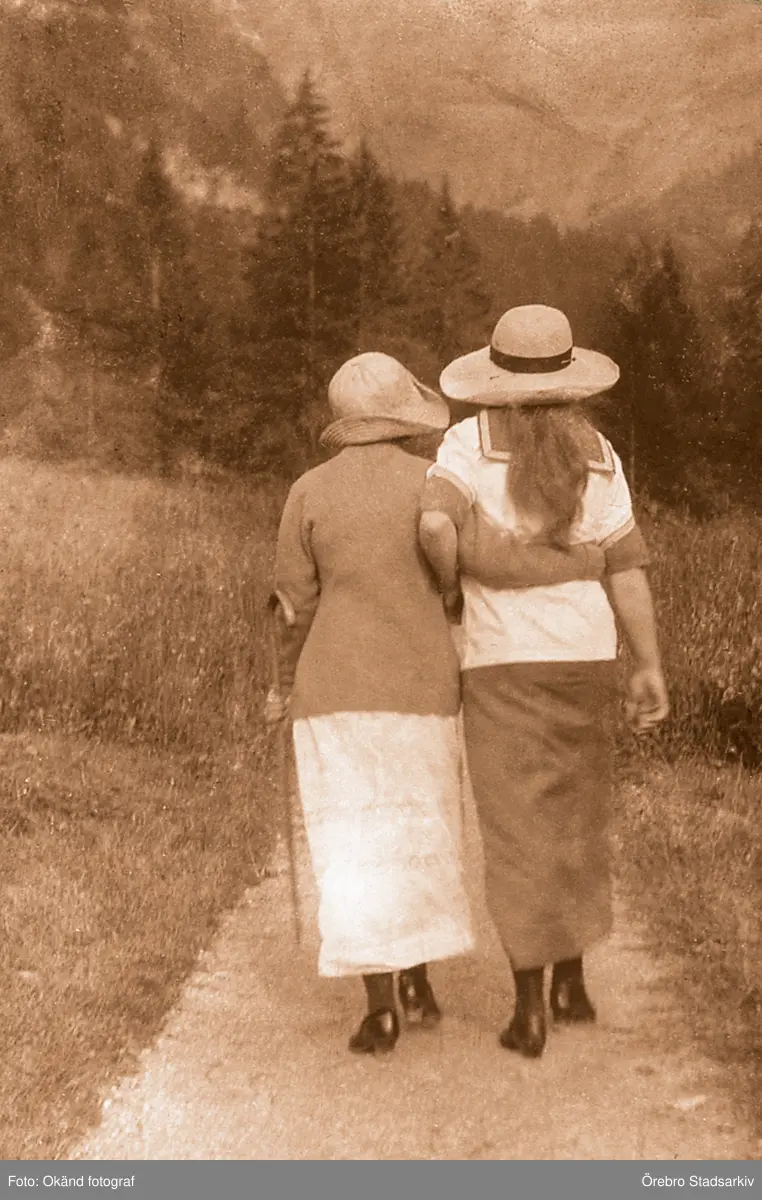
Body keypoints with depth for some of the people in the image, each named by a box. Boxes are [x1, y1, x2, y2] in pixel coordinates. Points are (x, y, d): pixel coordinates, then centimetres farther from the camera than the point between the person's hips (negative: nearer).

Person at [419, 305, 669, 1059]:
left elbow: (435, 523, -24)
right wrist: (650, 668, 4)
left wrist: (450, 583, -4)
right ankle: (570, 982, 26)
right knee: (575, 825, 19)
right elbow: (626, 567, -1)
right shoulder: (594, 454, 1)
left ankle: (529, 1010, 4)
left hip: (503, 665, -3)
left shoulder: (471, 441, -7)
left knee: (518, 836, 3)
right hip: (585, 660, 3)